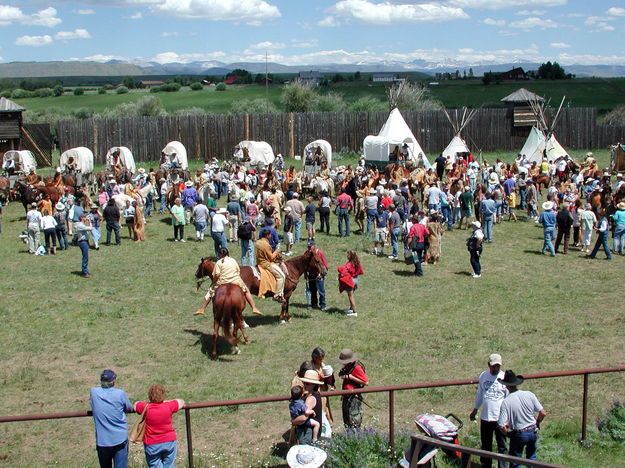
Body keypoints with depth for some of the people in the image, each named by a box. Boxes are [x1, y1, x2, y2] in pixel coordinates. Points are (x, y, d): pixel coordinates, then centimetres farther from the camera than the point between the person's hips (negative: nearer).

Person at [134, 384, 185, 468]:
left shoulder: (145, 407, -13)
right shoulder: (169, 406, -12)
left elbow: (135, 405, 9)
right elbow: (181, 402, 8)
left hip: (151, 445, -1)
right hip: (169, 442, 1)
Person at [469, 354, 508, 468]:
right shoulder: (483, 376, 0)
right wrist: (475, 410, 18)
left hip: (500, 418, -4)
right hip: (485, 417, 4)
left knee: (502, 446, 7)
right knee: (485, 445, 17)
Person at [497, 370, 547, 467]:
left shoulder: (506, 402, -20)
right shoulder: (529, 395, -12)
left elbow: (502, 426, -21)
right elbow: (543, 413, -6)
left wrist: (507, 433, 0)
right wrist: (536, 423, 13)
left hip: (518, 435, -4)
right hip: (533, 432, 4)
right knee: (531, 456, 27)